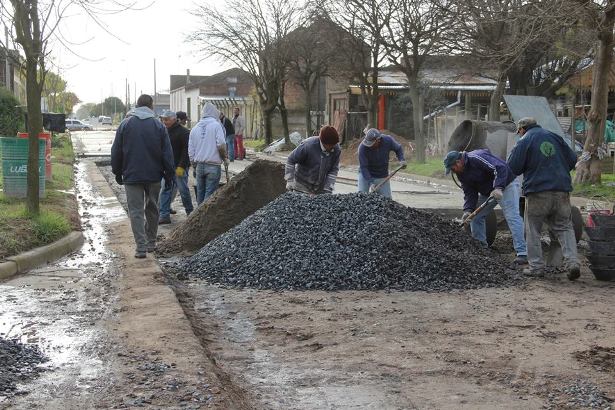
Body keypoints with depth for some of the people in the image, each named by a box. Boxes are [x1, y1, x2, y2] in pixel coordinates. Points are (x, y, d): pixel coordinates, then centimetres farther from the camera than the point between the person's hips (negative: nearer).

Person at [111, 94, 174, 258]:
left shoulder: (125, 124, 0)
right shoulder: (158, 125, 0)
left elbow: (116, 151, 4)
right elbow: (167, 153, 0)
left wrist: (117, 172, 14)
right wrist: (169, 174, 7)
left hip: (132, 176, -1)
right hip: (154, 176, 1)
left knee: (136, 211, 0)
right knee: (152, 209, 16)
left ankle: (141, 247, -6)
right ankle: (151, 242, 24)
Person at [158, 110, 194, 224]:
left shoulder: (183, 132, -11)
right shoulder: (165, 132, 12)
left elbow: (186, 151, -15)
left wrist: (181, 166, -20)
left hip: (180, 167, -7)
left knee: (183, 190, 1)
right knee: (165, 190, 1)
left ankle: (190, 212, 18)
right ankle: (164, 215, 2)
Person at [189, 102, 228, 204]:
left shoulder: (195, 128, 12)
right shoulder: (216, 125, -4)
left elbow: (190, 151, 13)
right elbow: (221, 144, -14)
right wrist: (225, 158, 2)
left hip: (199, 165, 5)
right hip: (213, 165, -5)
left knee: (200, 195, 12)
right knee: (210, 196, -4)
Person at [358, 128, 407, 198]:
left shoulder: (388, 140, -19)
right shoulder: (363, 147, -27)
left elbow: (398, 148, 4)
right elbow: (363, 167, -26)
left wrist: (401, 160, -13)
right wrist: (371, 183, -33)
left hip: (382, 176, 2)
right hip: (365, 174, -2)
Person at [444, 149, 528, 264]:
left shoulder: (476, 158, -27)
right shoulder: (461, 173, 2)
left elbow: (500, 168, -33)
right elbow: (469, 192, 0)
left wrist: (498, 188, -41)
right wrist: (468, 210, -15)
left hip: (506, 185, -10)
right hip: (487, 191, 10)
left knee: (512, 217, -17)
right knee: (475, 216, 7)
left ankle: (522, 253, -21)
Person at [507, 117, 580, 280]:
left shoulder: (524, 142, -3)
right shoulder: (555, 137, 11)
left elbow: (512, 168, -5)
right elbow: (572, 159, 15)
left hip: (537, 193, -4)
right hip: (562, 190, 4)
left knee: (533, 230, 8)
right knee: (565, 227, 9)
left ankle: (536, 266, 6)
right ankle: (572, 262, -6)